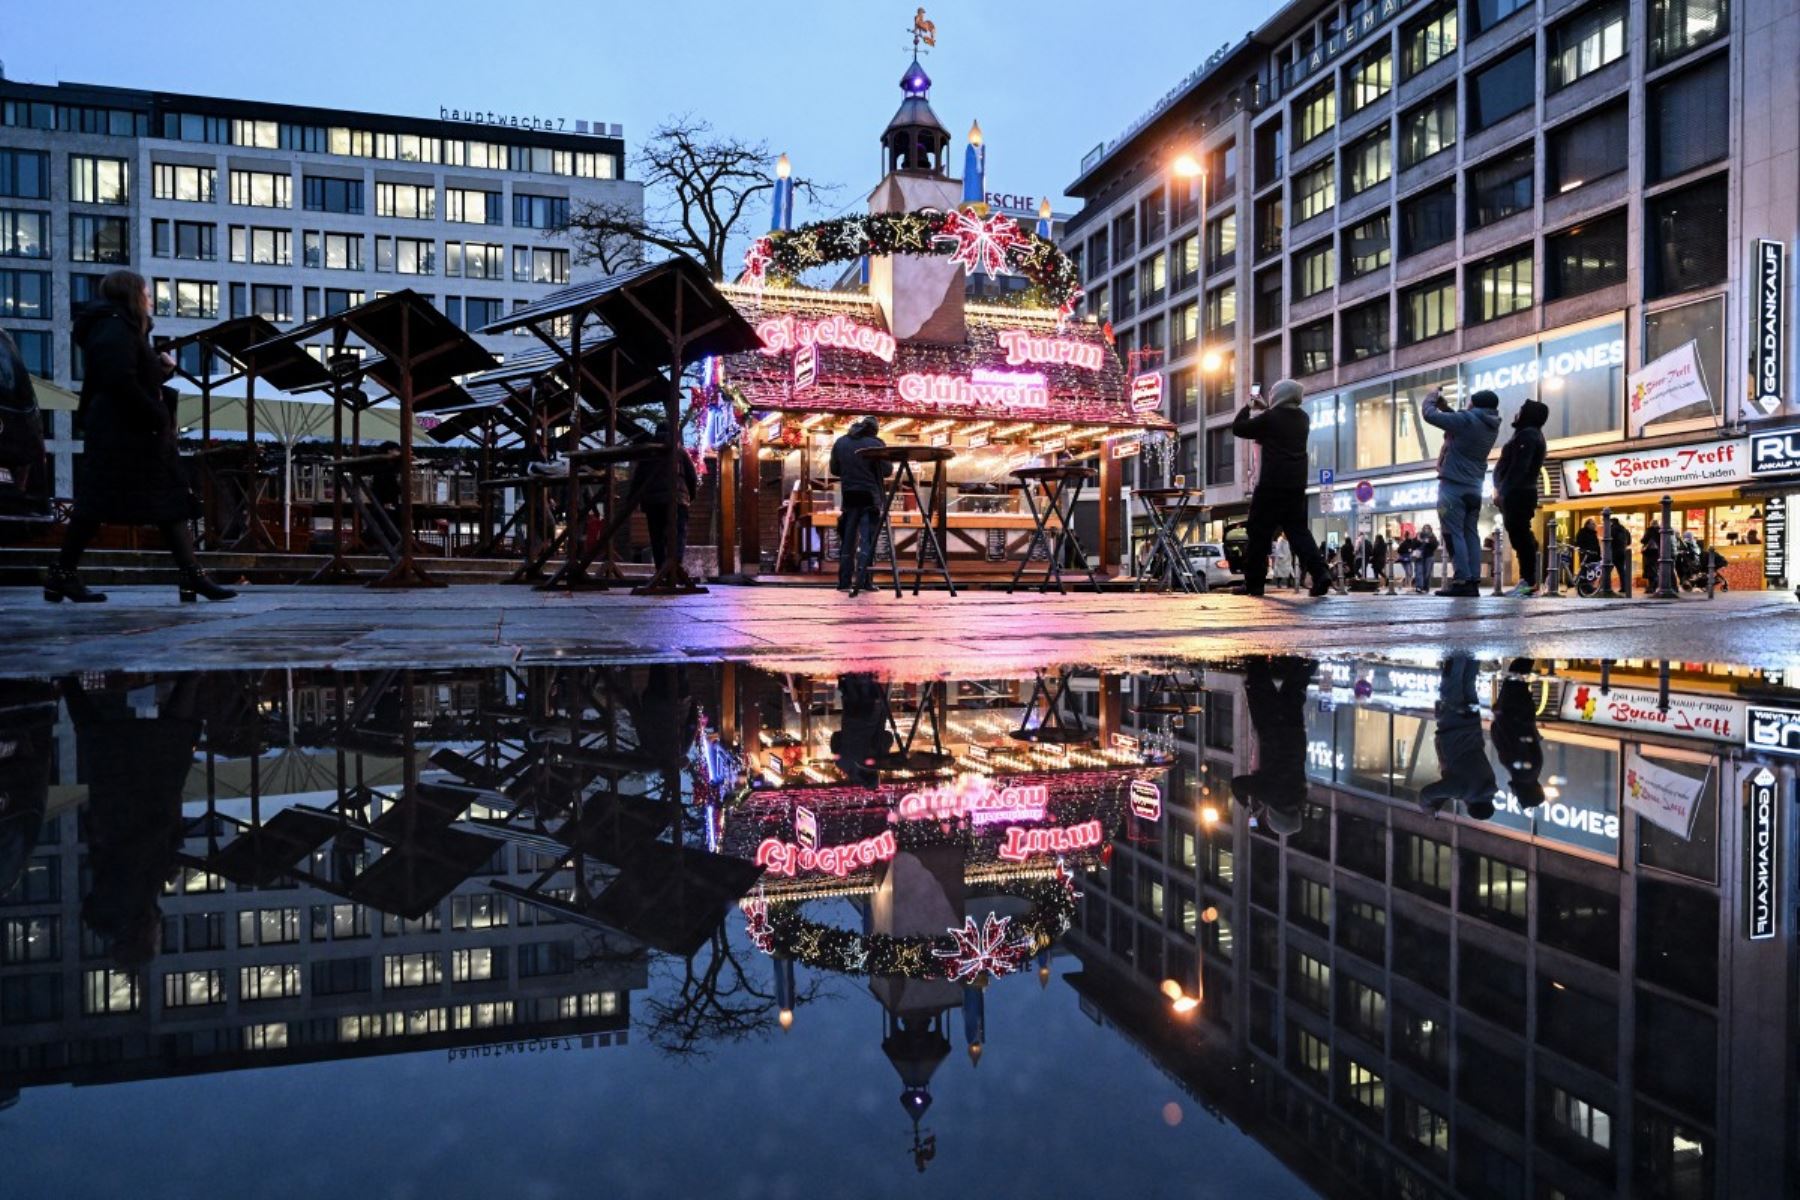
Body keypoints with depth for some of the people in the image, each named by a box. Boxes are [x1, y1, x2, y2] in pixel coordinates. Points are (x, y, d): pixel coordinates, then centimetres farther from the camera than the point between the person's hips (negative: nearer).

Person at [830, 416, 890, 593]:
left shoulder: (840, 443, 7)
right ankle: (862, 581, -9)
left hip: (848, 496, 4)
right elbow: (887, 470, -4)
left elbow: (834, 469, 13)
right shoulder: (876, 444, -7)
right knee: (867, 539, -2)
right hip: (870, 497, -4)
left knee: (847, 539, 10)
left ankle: (844, 582, 9)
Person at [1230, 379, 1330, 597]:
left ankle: (1253, 583, 3)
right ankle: (1320, 573, -10)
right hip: (1296, 484, 6)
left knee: (1260, 534, 0)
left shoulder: (1270, 417, -9)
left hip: (1271, 484, -6)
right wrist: (1263, 408, 28)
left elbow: (1238, 428, -1)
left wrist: (1248, 407, 13)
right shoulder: (1303, 418, 12)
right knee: (1298, 530, 8)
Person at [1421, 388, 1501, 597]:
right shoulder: (1491, 426, 11)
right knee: (1470, 533, 8)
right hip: (1474, 488, 8)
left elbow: (1429, 415, -11)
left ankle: (1462, 581, -15)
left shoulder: (1468, 420, -14)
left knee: (1453, 533, -8)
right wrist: (1446, 407, 21)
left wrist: (1432, 397, 8)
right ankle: (1474, 581, 2)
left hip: (1454, 485, -8)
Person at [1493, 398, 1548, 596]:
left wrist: (1503, 491, -20)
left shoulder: (1527, 435, -9)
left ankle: (1529, 582, -15)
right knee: (1521, 536, 9)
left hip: (1517, 493, -11)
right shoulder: (1530, 434, 24)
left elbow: (1518, 467, -19)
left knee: (1520, 536, -12)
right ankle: (1527, 579, 10)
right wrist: (1502, 489, 13)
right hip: (1520, 493, 11)